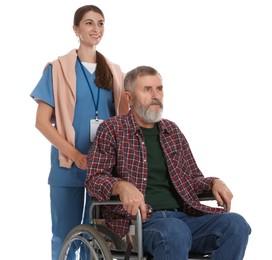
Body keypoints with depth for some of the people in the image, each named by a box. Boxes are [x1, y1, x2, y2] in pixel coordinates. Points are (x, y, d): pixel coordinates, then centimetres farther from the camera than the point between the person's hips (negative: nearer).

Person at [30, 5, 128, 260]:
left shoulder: (114, 72, 11)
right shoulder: (57, 69, -1)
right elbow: (42, 121, -5)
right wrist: (74, 154, -15)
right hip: (69, 164, -3)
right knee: (65, 235, 0)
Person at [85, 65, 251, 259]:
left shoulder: (172, 130, 22)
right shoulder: (112, 129, 7)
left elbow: (193, 178, 26)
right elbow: (94, 179, -2)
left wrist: (213, 182, 2)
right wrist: (121, 186, -24)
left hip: (182, 216, 5)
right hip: (137, 221, -5)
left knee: (235, 224, -23)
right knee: (175, 231, -40)